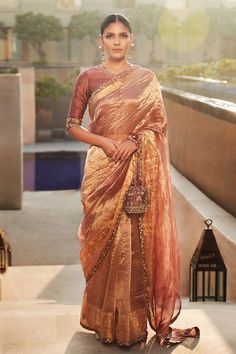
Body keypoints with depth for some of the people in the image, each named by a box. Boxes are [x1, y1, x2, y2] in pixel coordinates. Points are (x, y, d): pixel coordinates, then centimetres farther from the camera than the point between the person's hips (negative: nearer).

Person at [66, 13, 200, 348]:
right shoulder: (88, 78, 4)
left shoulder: (147, 78, 8)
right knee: (106, 240, 1)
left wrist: (134, 140, -13)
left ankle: (135, 320, 14)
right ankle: (107, 321, 15)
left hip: (140, 169, 1)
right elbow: (72, 125, 3)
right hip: (103, 169, -1)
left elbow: (159, 121, 5)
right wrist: (105, 141, -12)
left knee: (137, 241, 1)